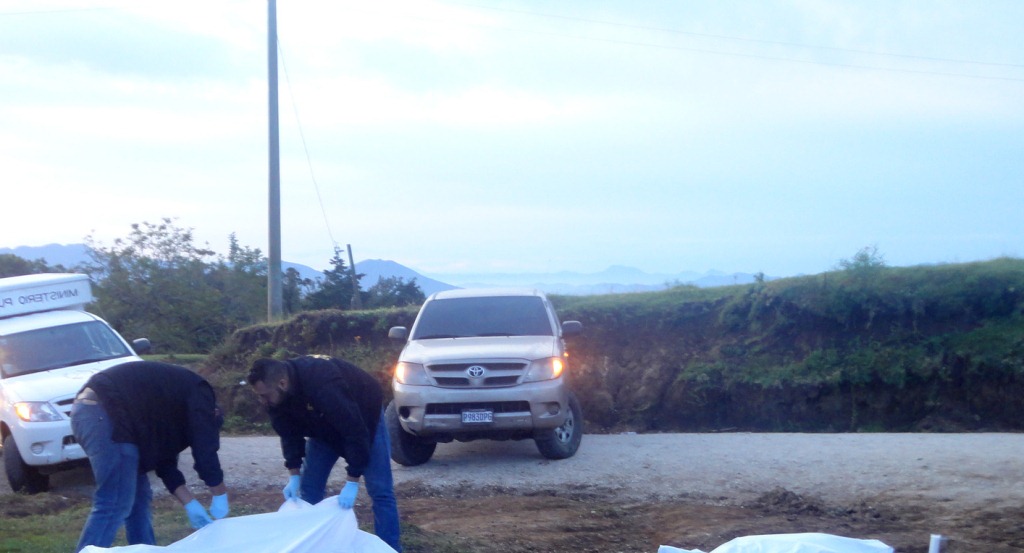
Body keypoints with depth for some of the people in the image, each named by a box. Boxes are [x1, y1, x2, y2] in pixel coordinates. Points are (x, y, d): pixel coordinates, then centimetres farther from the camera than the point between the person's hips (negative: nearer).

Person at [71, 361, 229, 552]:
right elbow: (205, 450, 0)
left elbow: (165, 460, 28)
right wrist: (221, 496, 11)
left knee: (139, 496, 17)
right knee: (115, 505, -10)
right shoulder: (198, 392, 8)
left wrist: (190, 505, 23)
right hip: (105, 414, -10)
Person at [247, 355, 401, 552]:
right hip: (325, 425, 7)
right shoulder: (276, 395, -22)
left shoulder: (323, 386, -45)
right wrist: (294, 476, -15)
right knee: (309, 487, 3)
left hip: (363, 418, -7)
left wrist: (352, 482, -36)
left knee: (379, 490, -12)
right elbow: (289, 434, -8)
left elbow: (354, 431, -40)